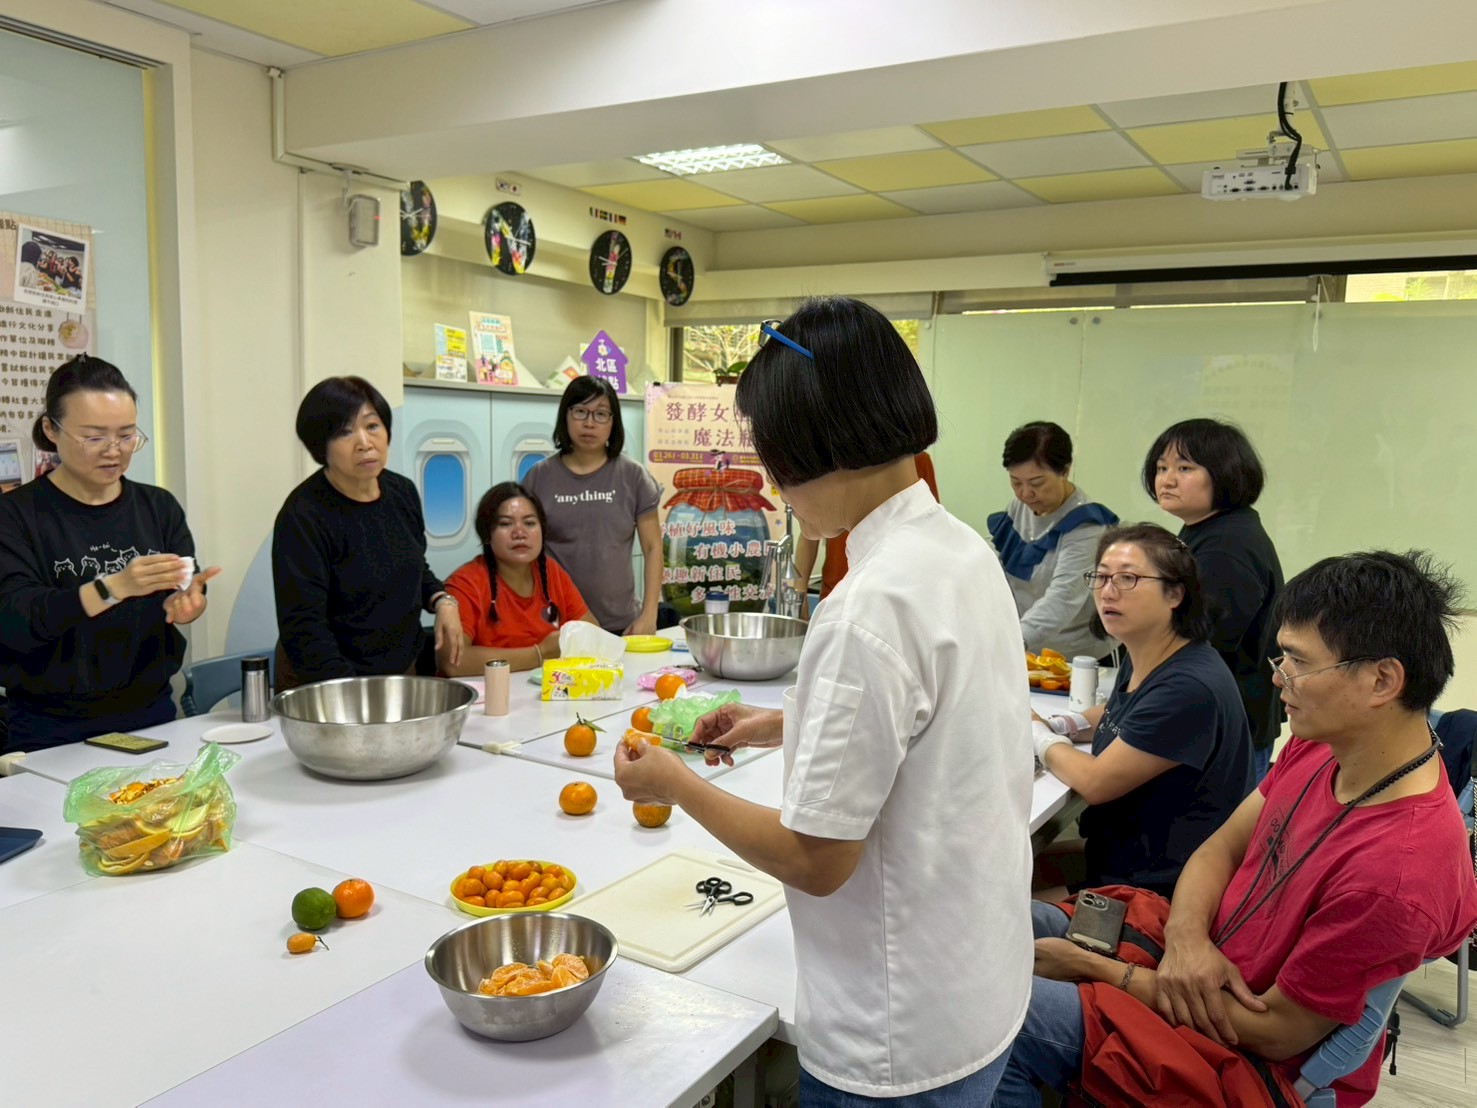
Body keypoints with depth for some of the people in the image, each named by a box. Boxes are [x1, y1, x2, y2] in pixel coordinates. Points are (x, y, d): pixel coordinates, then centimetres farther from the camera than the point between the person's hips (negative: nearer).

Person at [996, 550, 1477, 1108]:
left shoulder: (1398, 871, -32)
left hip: (1240, 1051, -8)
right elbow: (1220, 848, 5)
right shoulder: (1320, 748, -7)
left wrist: (1096, 970, -16)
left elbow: (1276, 1032, -22)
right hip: (1203, 951, 8)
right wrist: (1187, 939, -17)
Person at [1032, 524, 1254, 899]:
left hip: (1160, 885, -8)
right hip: (1122, 852, 8)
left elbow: (1095, 783, -22)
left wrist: (1038, 735, -4)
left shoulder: (1190, 688, -28)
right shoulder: (1138, 661, 0)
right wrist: (1055, 726, 4)